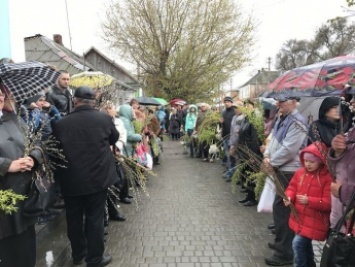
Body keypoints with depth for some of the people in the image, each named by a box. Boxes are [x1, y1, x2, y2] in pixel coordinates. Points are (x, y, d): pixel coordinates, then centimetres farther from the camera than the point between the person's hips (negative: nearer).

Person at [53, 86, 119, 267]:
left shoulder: (61, 123, -9)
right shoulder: (104, 118, -9)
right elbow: (115, 139, 10)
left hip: (70, 180, 2)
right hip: (97, 178, -1)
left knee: (74, 218, 17)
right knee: (95, 218, 10)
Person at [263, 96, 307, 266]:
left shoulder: (297, 122, -18)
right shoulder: (281, 119, 12)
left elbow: (288, 150, -24)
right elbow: (273, 139, 14)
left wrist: (272, 163, -13)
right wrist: (267, 156, -3)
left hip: (289, 172, -10)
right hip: (280, 169, 10)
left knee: (282, 209, -3)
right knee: (280, 208, 19)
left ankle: (285, 253, 10)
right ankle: (282, 243, 37)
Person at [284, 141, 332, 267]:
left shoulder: (328, 178, -18)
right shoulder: (300, 172, 0)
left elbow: (329, 203, -19)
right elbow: (292, 187, 10)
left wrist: (309, 200, -30)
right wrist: (289, 197, -12)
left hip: (314, 221, -7)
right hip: (299, 217, 7)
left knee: (298, 243, -12)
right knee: (305, 244, 24)